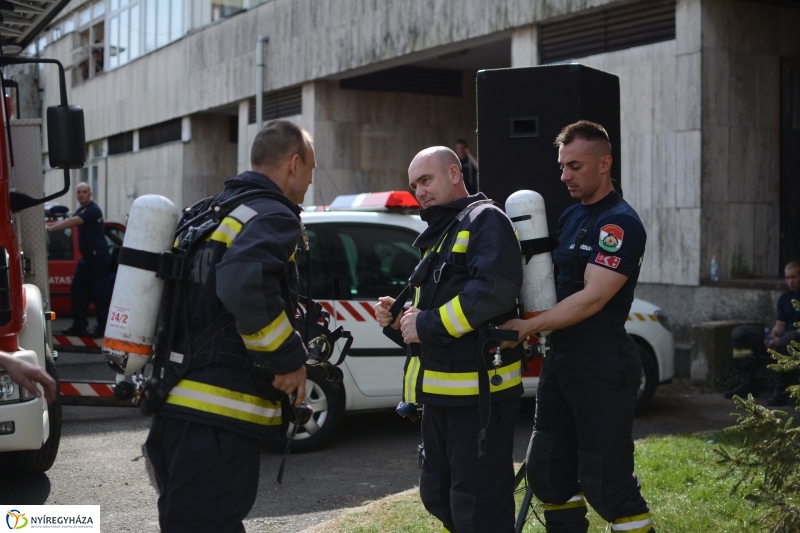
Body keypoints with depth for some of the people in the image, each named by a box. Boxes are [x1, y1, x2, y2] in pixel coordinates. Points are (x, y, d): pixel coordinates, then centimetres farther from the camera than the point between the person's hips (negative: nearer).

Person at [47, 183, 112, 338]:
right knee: (77, 290, 10)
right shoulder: (82, 210, 16)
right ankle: (79, 326, 15)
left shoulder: (93, 210, -16)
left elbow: (71, 222, -26)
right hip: (87, 257, 10)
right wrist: (50, 226, -3)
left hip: (98, 257, -10)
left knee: (100, 293, -6)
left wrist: (49, 228, -27)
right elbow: (67, 221, 10)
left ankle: (103, 328, -2)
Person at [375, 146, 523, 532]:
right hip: (440, 388, 10)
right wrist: (399, 316, 7)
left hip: (478, 389, -10)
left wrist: (428, 325, -21)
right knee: (436, 494, 20)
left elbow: (494, 290, -25)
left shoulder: (485, 220, -10)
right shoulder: (439, 234, 21)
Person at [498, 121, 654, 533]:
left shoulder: (620, 224, -13)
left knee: (606, 483, -9)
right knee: (547, 472, 14)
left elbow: (592, 298, -21)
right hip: (560, 360, 9)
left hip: (602, 367, -9)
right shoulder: (570, 217, 15)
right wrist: (534, 328, 4)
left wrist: (526, 328, -21)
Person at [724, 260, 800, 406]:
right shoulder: (785, 298, 16)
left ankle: (781, 390, -31)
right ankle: (748, 383, -8)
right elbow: (779, 325, 14)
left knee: (788, 339, -44)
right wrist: (773, 337, -9)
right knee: (739, 334, -2)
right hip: (781, 340, 8)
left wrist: (780, 339, -24)